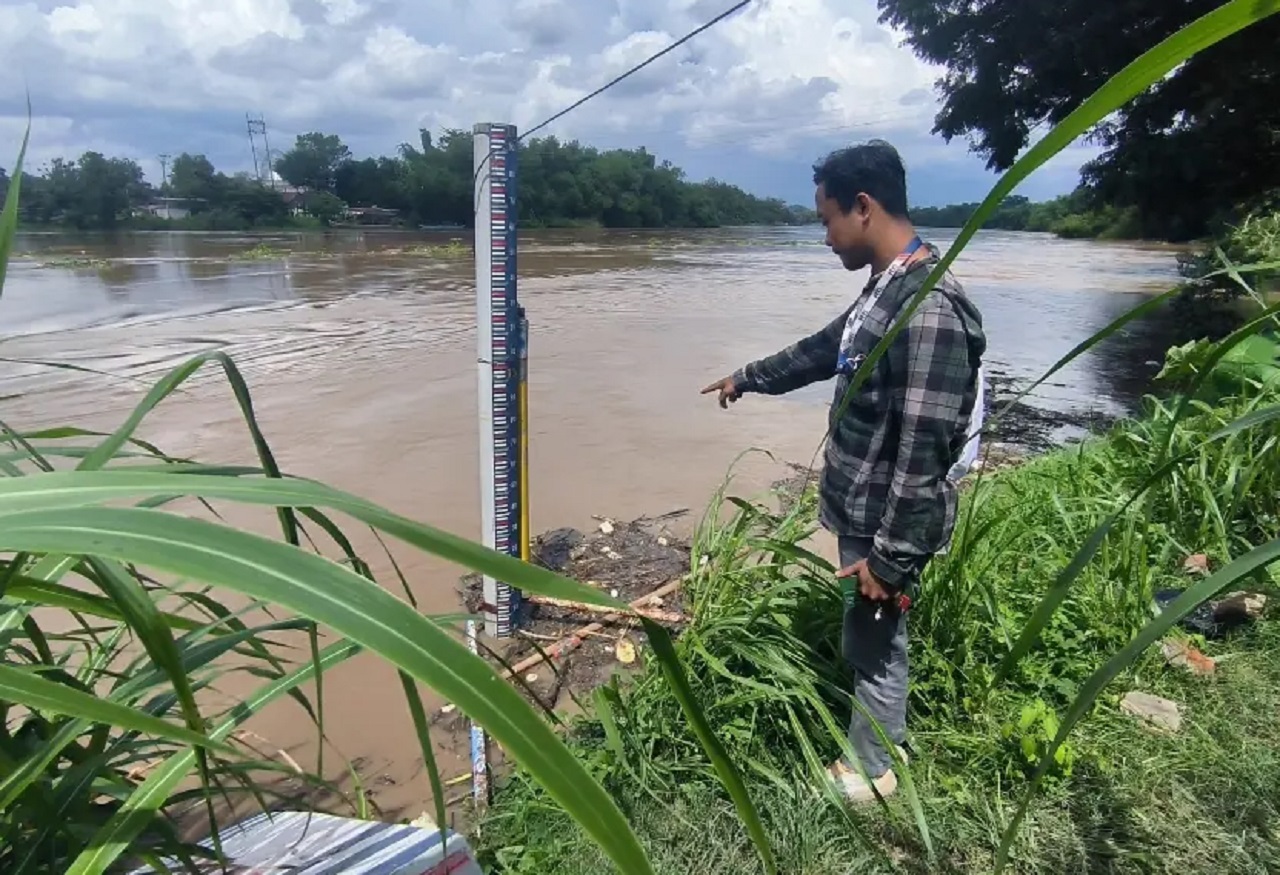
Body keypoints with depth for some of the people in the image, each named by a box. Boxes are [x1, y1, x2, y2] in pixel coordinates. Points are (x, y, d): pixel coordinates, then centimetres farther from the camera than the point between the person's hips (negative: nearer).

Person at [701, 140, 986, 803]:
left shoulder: (929, 308, -26)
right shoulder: (886, 288, 7)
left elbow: (923, 451, -27)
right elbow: (823, 350, 23)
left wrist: (890, 556, -22)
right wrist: (746, 379, 34)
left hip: (885, 524, -9)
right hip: (861, 509, 9)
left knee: (874, 644, 10)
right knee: (865, 638, 23)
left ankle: (870, 769, 33)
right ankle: (885, 738, 45)